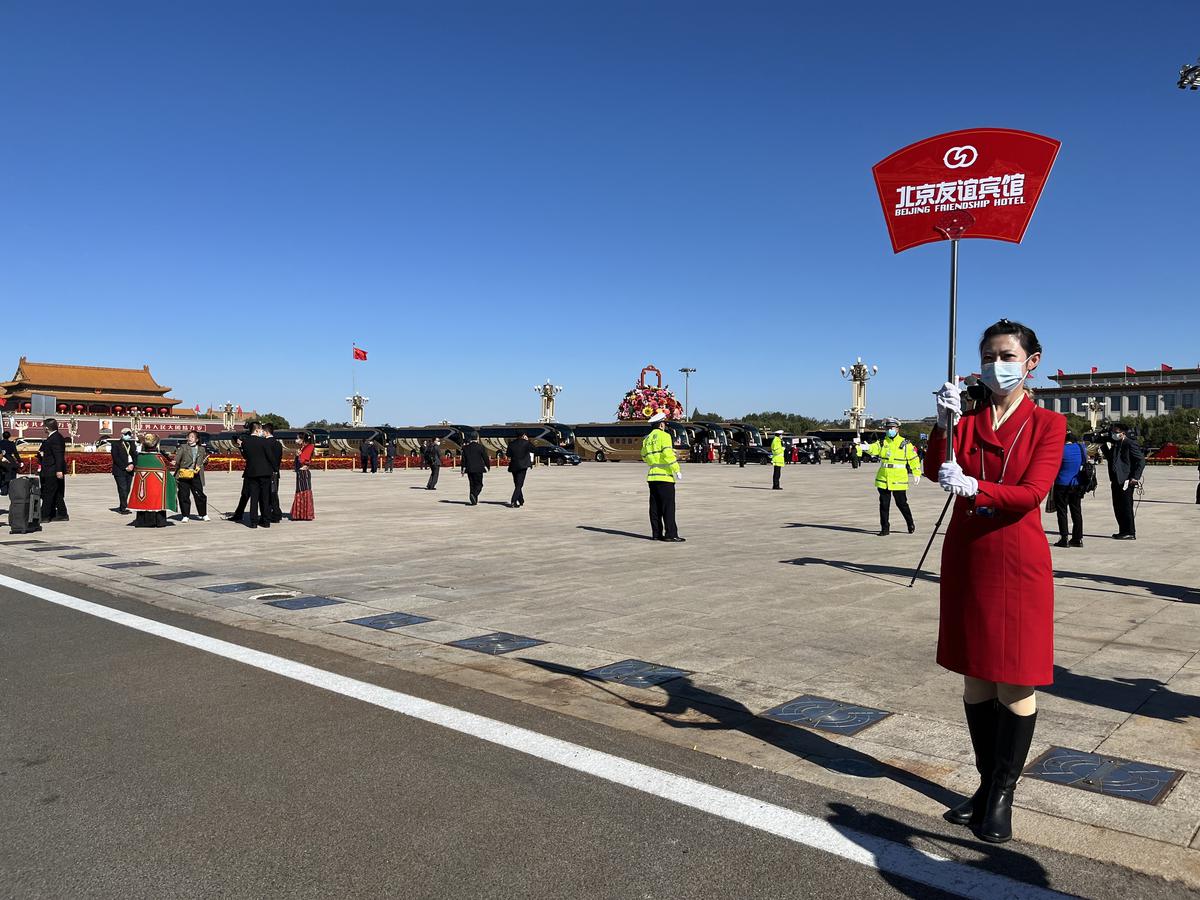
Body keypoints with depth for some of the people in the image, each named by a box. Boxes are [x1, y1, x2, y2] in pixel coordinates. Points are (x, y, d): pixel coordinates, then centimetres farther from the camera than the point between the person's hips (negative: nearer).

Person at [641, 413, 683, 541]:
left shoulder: (647, 438, 14)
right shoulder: (664, 436, -8)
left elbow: (644, 457, 19)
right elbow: (668, 454, -18)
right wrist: (677, 470, -14)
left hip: (652, 476, 7)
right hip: (664, 477, -7)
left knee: (655, 507, 10)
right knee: (668, 507, -5)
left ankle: (656, 533, 12)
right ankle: (671, 534, -5)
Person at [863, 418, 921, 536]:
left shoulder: (904, 444, 0)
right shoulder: (882, 442, 6)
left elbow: (914, 459, 6)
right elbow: (874, 448, -14)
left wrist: (917, 474, 3)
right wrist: (867, 447, -37)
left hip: (899, 480, -3)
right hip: (883, 479, 3)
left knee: (901, 503, 4)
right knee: (884, 504, 5)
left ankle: (910, 523, 28)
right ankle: (885, 528, 14)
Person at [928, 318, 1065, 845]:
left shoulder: (1047, 424, -1)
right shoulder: (967, 420, 7)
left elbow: (1032, 492, -14)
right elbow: (934, 471, -8)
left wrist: (973, 487, -30)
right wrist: (944, 423, -23)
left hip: (1018, 564, -3)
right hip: (965, 559, 3)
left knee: (1015, 683, 1)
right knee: (975, 677, 11)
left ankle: (1002, 797, 16)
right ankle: (986, 785, 25)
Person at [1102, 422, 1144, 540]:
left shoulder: (1130, 444, -9)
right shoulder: (1114, 443, 14)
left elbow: (1141, 460, -11)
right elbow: (1110, 458, 17)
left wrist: (1135, 477, -15)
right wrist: (1105, 446, 2)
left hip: (1126, 481, -8)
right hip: (1116, 480, 8)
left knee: (1126, 507, -5)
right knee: (1118, 507, 12)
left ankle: (1130, 533, 2)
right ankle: (1123, 531, 20)